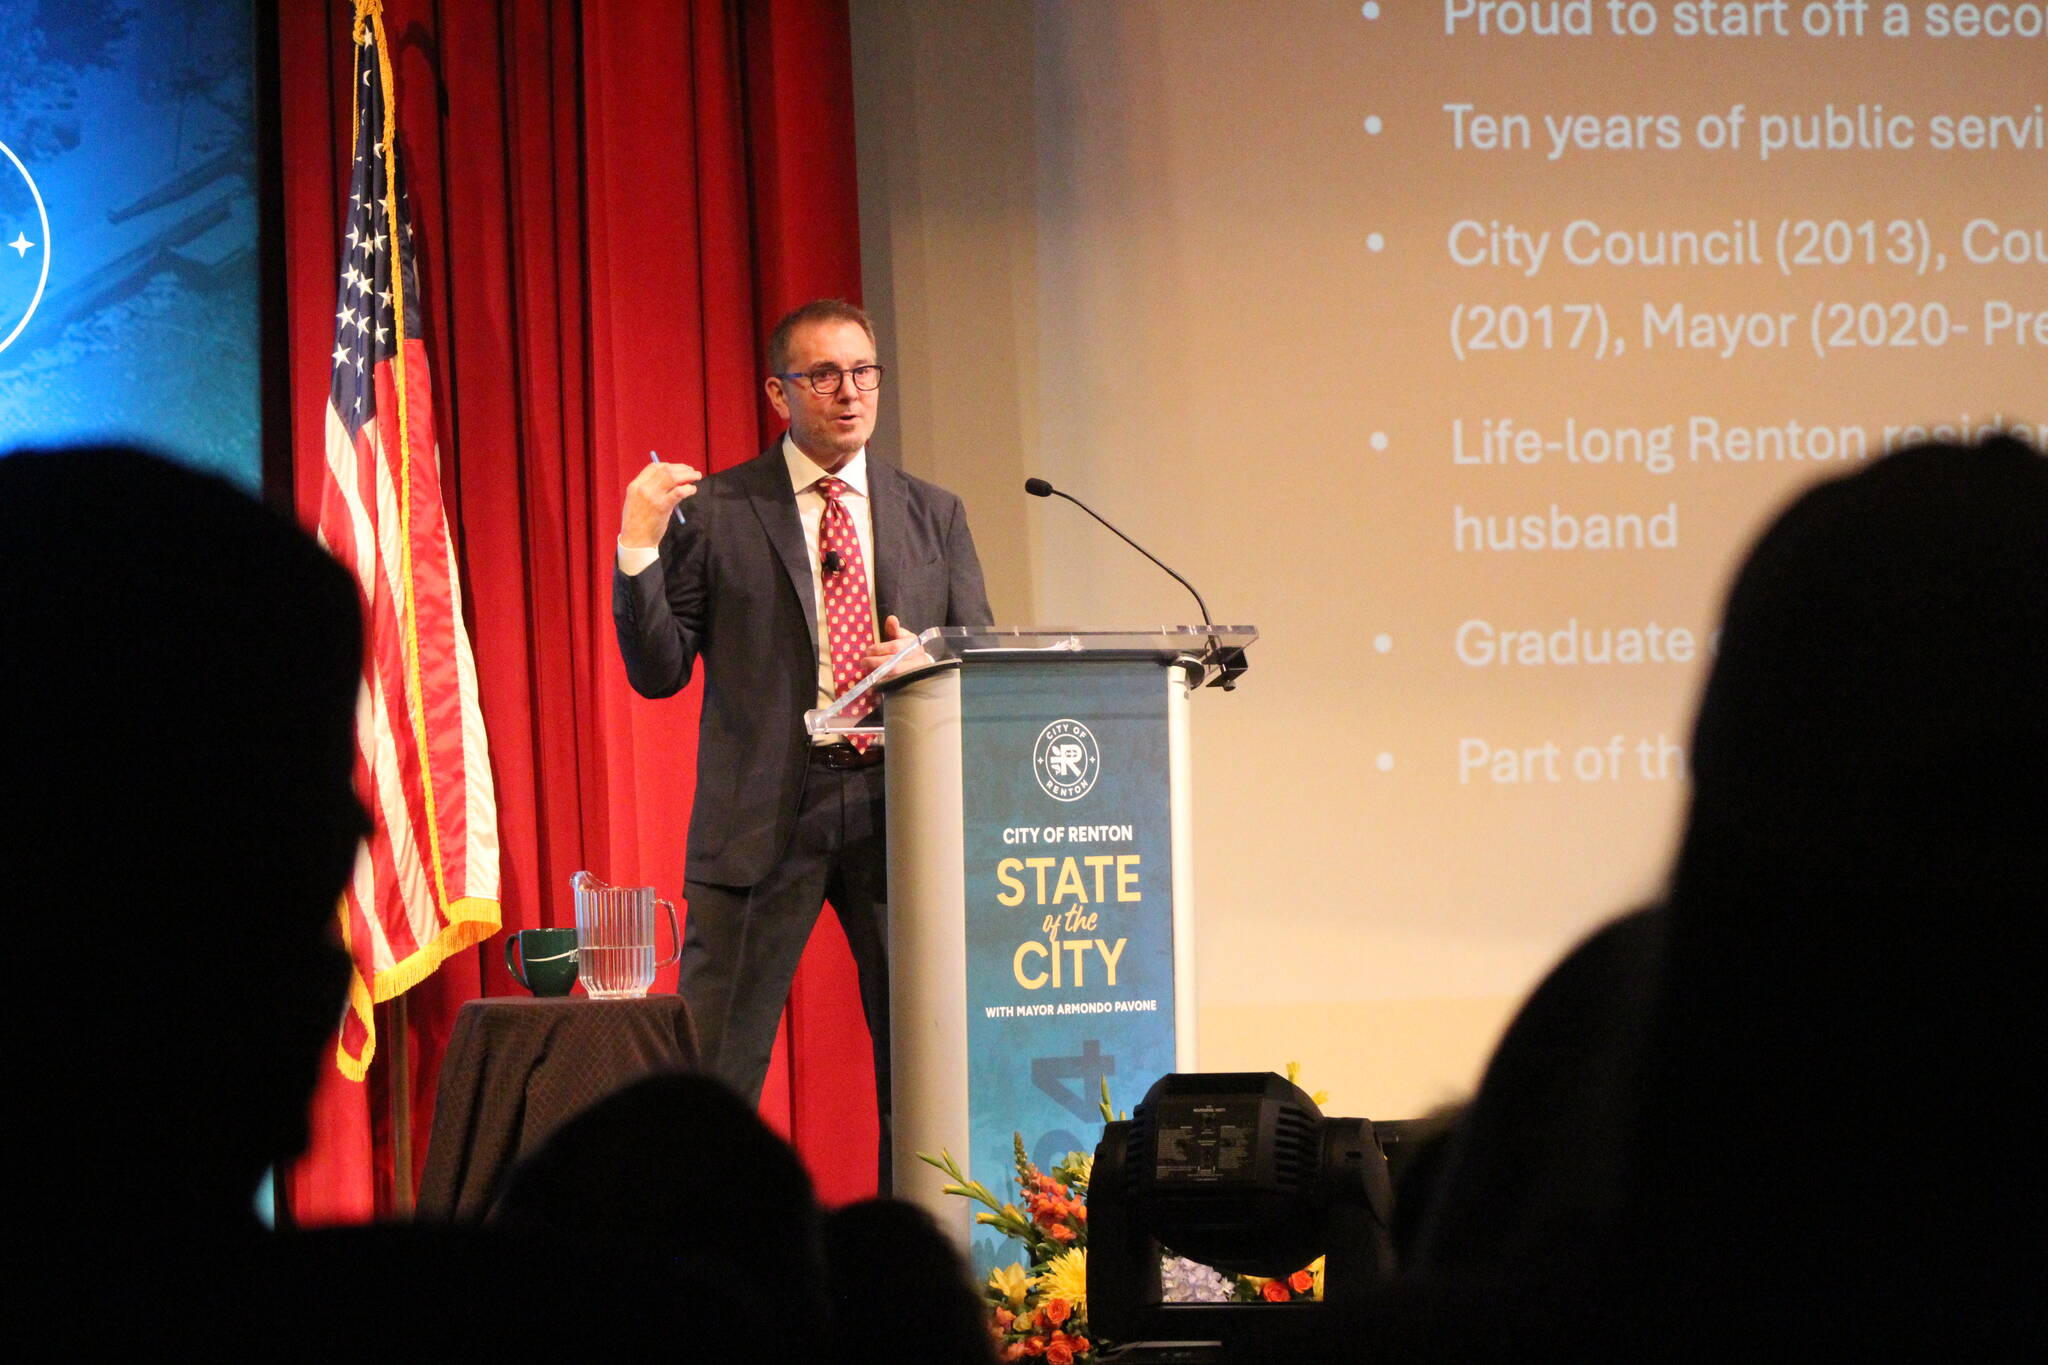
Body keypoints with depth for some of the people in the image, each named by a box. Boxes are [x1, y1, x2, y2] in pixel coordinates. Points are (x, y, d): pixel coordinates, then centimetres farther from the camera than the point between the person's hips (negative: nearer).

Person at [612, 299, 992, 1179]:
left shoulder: (933, 515, 14)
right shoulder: (713, 511, 5)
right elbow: (658, 671, 2)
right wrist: (639, 548, -12)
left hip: (899, 801, 3)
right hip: (765, 809, -3)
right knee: (713, 1071, -5)